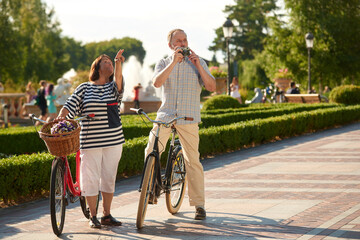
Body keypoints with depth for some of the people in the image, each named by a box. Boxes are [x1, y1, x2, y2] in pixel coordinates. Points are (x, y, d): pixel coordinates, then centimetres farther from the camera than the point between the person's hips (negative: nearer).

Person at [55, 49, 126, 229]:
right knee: (91, 177, -2)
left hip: (113, 140, 3)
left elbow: (118, 80, -13)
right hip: (91, 141, -3)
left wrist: (118, 63, -31)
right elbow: (71, 105, -1)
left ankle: (107, 214, 17)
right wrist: (61, 116, -21)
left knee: (109, 177, 7)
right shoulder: (84, 88, 5)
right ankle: (93, 216, 9)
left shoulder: (113, 86, 9)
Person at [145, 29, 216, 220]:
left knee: (192, 161, -2)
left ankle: (199, 205, 5)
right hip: (165, 115, 1)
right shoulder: (163, 63, 10)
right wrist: (174, 62, -17)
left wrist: (198, 66, -13)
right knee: (151, 153, -11)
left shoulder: (198, 63, 8)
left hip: (188, 118, -1)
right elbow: (157, 82, -11)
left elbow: (211, 87, -4)